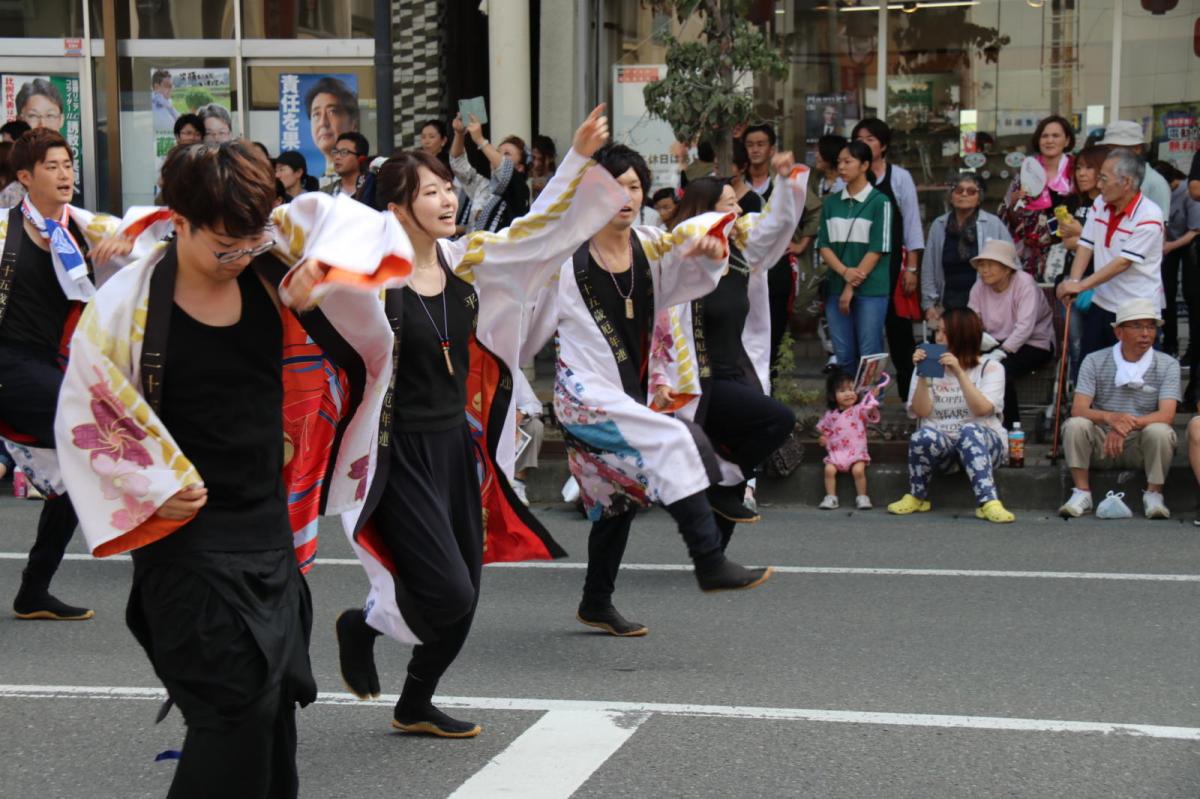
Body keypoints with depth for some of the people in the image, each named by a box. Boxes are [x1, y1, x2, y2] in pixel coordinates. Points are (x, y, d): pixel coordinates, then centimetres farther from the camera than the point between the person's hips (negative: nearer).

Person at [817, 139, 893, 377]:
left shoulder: (879, 202, -4)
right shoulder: (831, 203, 11)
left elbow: (877, 250, -7)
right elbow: (823, 245, 7)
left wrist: (852, 287, -10)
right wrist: (845, 272, -11)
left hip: (870, 289, -4)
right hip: (836, 287, 4)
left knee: (869, 356, -2)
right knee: (843, 355, 7)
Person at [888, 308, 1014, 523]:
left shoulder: (990, 368, 4)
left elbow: (982, 408, -14)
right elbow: (921, 411, -3)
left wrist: (959, 373, -21)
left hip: (982, 443, -1)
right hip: (940, 445, 1)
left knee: (969, 431, -36)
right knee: (925, 436, -33)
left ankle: (988, 503, -46)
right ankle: (917, 497, -11)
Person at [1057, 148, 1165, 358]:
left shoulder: (1149, 217, -17)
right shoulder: (1100, 204, 5)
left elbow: (1123, 262, -20)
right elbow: (1086, 246, 4)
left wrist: (1081, 285, -20)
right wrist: (1073, 282, -12)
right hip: (1101, 305, 6)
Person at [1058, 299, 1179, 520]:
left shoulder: (1167, 365, -2)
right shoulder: (1095, 361, -1)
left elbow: (1166, 415, -15)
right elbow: (1078, 410, -12)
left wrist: (1129, 424, -33)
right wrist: (1109, 418, -34)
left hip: (1141, 447, -1)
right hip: (1101, 444, 1)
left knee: (1159, 431, -31)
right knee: (1075, 425, -27)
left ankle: (1153, 495, -14)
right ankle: (1082, 493, -17)